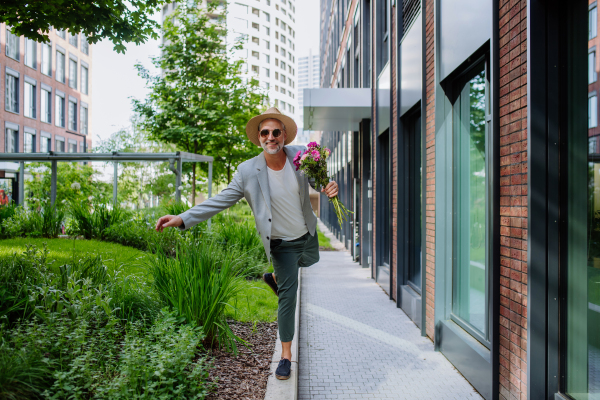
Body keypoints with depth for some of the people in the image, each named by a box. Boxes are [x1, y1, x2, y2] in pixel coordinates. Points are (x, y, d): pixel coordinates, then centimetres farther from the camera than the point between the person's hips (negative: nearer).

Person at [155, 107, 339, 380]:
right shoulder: (247, 171, -20)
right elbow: (220, 201, -16)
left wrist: (329, 187, -26)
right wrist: (183, 218, -26)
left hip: (308, 235, 4)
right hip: (281, 243, -4)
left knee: (309, 261, 32)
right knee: (288, 294, -2)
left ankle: (275, 277, 60)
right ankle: (286, 354, 14)